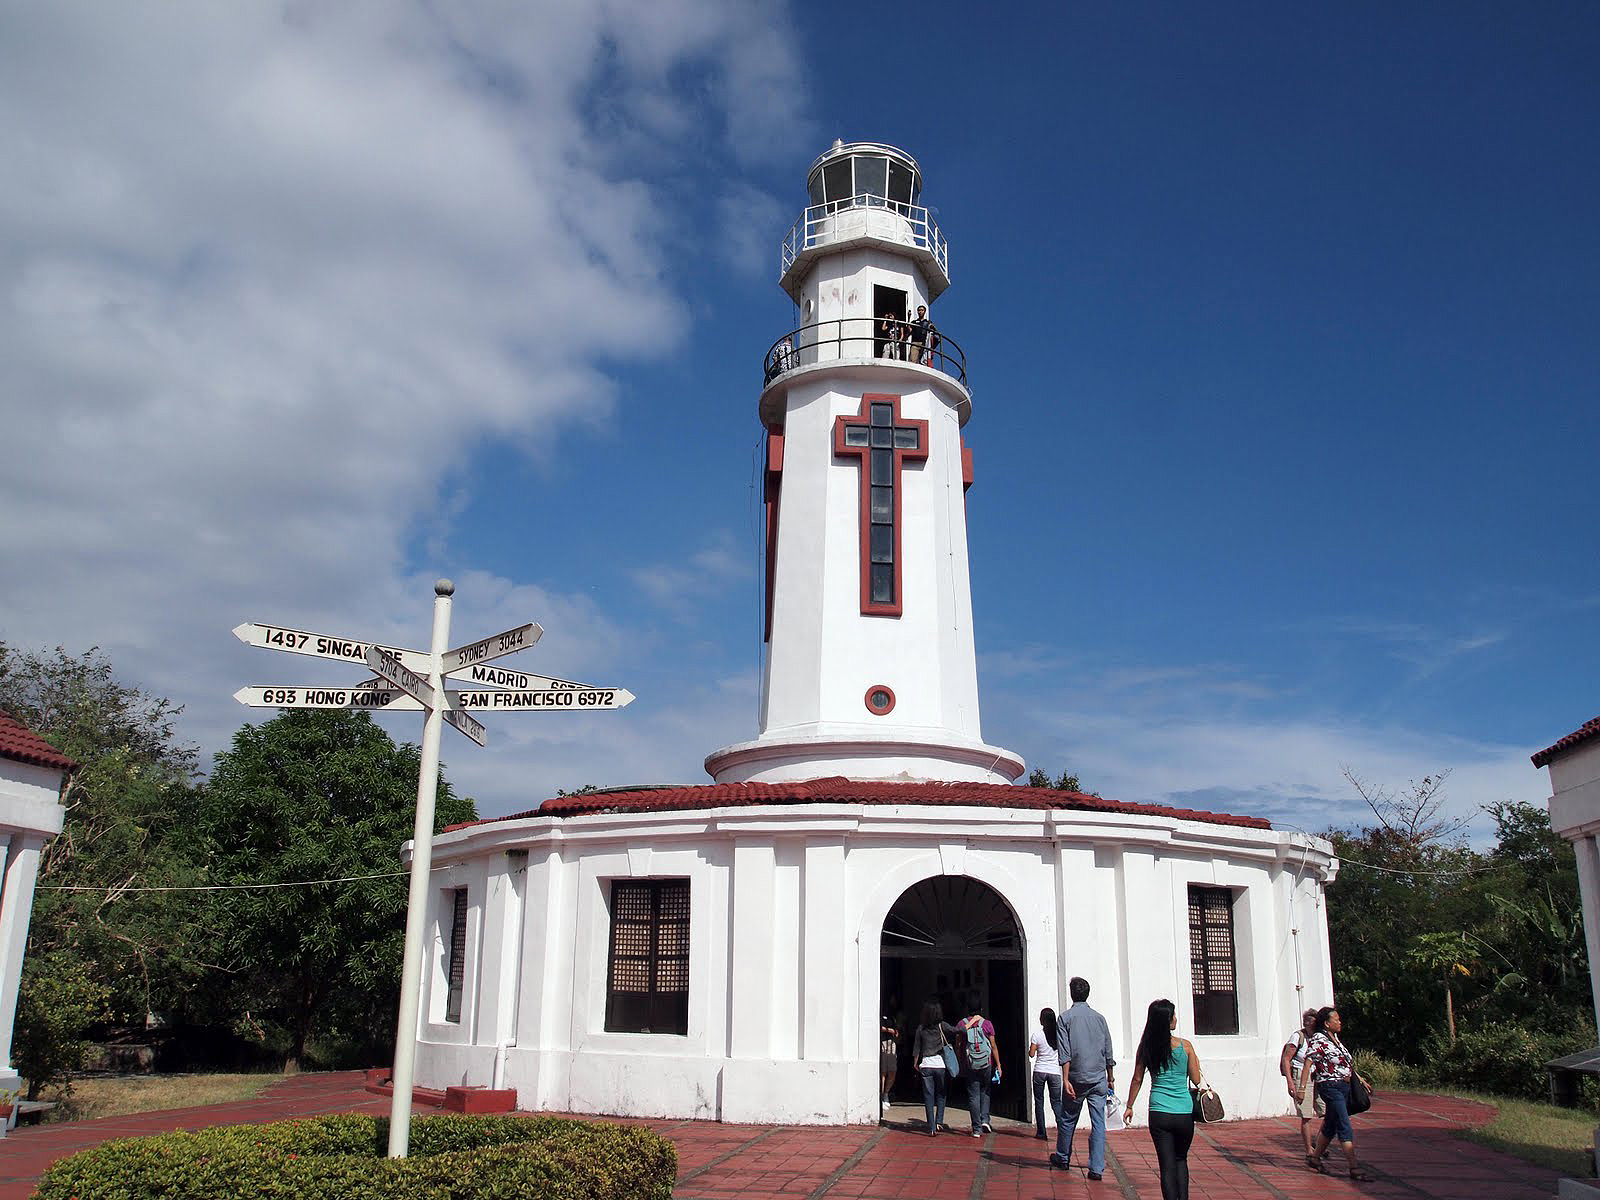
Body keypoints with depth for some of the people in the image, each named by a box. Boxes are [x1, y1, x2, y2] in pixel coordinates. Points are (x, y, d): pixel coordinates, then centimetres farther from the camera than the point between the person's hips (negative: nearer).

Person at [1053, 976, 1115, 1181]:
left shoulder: (1065, 1018, -4)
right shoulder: (1099, 1018, 6)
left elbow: (1065, 1053, -11)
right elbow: (1108, 1052, 9)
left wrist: (1066, 1080, -13)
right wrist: (1110, 1077, 18)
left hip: (1076, 1079, -2)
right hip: (1099, 1079, 2)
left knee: (1068, 1120, 14)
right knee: (1098, 1122, 2)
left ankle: (1062, 1158, 30)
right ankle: (1096, 1169, -3)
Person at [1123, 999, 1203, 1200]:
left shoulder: (1146, 1047, 0)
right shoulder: (1184, 1045, -5)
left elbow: (1137, 1079, 5)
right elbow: (1196, 1080, 1)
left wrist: (1129, 1106, 17)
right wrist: (1195, 1062, 19)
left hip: (1159, 1114, 0)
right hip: (1184, 1113, 0)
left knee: (1167, 1165, 5)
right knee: (1181, 1159, 22)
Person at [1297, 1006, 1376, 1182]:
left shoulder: (1334, 1038, 14)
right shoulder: (1318, 1040, -13)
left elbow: (1347, 1063, 25)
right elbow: (1308, 1064, -19)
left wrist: (1360, 1080, 25)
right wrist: (1302, 1088, -25)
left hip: (1344, 1086, 9)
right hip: (1330, 1086, -9)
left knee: (1330, 1126, 15)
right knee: (1344, 1126, -11)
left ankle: (1314, 1157, 26)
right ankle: (1354, 1168, -12)